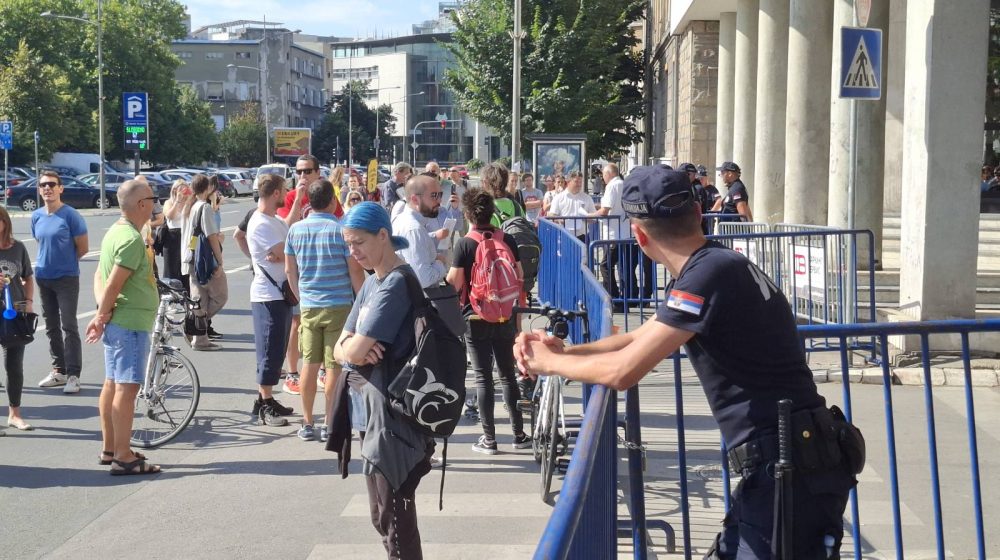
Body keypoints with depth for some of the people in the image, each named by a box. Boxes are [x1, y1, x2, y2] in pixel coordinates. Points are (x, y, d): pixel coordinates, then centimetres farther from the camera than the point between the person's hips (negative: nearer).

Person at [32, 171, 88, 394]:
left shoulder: (71, 215, -11)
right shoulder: (36, 216, 7)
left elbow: (83, 248, -6)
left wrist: (65, 261, 4)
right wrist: (48, 261, 8)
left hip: (67, 278, -6)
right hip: (43, 278, 6)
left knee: (68, 326, -7)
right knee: (51, 326, 12)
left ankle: (73, 375, -6)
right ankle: (58, 370, 21)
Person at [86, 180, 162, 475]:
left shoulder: (115, 232, 13)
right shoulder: (132, 239, -19)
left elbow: (100, 276, 12)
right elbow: (114, 284, -23)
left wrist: (102, 312, -1)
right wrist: (103, 316, -12)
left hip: (117, 321, 10)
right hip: (131, 321, -10)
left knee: (112, 384, 15)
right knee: (127, 387, -7)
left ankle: (109, 448, 24)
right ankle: (123, 456, -4)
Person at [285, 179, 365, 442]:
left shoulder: (296, 230, 2)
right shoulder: (341, 230, -10)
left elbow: (289, 270, 8)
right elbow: (356, 271, -9)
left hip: (308, 306, 4)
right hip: (339, 305, -4)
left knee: (310, 364, 11)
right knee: (334, 366, 2)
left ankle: (307, 424, 17)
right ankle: (331, 425, 7)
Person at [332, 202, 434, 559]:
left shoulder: (397, 284, -17)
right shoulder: (371, 285, 12)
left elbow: (355, 349, -23)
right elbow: (340, 351, 8)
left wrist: (354, 347, -1)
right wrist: (358, 350, -14)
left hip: (392, 419, -10)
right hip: (371, 416, 10)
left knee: (395, 520, -1)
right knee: (383, 517, 19)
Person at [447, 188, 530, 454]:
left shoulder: (465, 244, -12)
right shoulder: (507, 240, -1)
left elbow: (454, 282, -13)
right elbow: (519, 275, 4)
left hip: (476, 318, -3)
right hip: (505, 316, 3)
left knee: (483, 377, 3)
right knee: (508, 374, 14)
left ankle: (489, 438, 4)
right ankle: (519, 434, 16)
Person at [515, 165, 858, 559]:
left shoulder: (711, 272, -18)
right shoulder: (715, 266, 14)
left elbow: (622, 372, -19)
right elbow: (642, 339, 23)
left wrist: (549, 363, -2)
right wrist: (564, 351, 10)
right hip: (775, 468, 10)